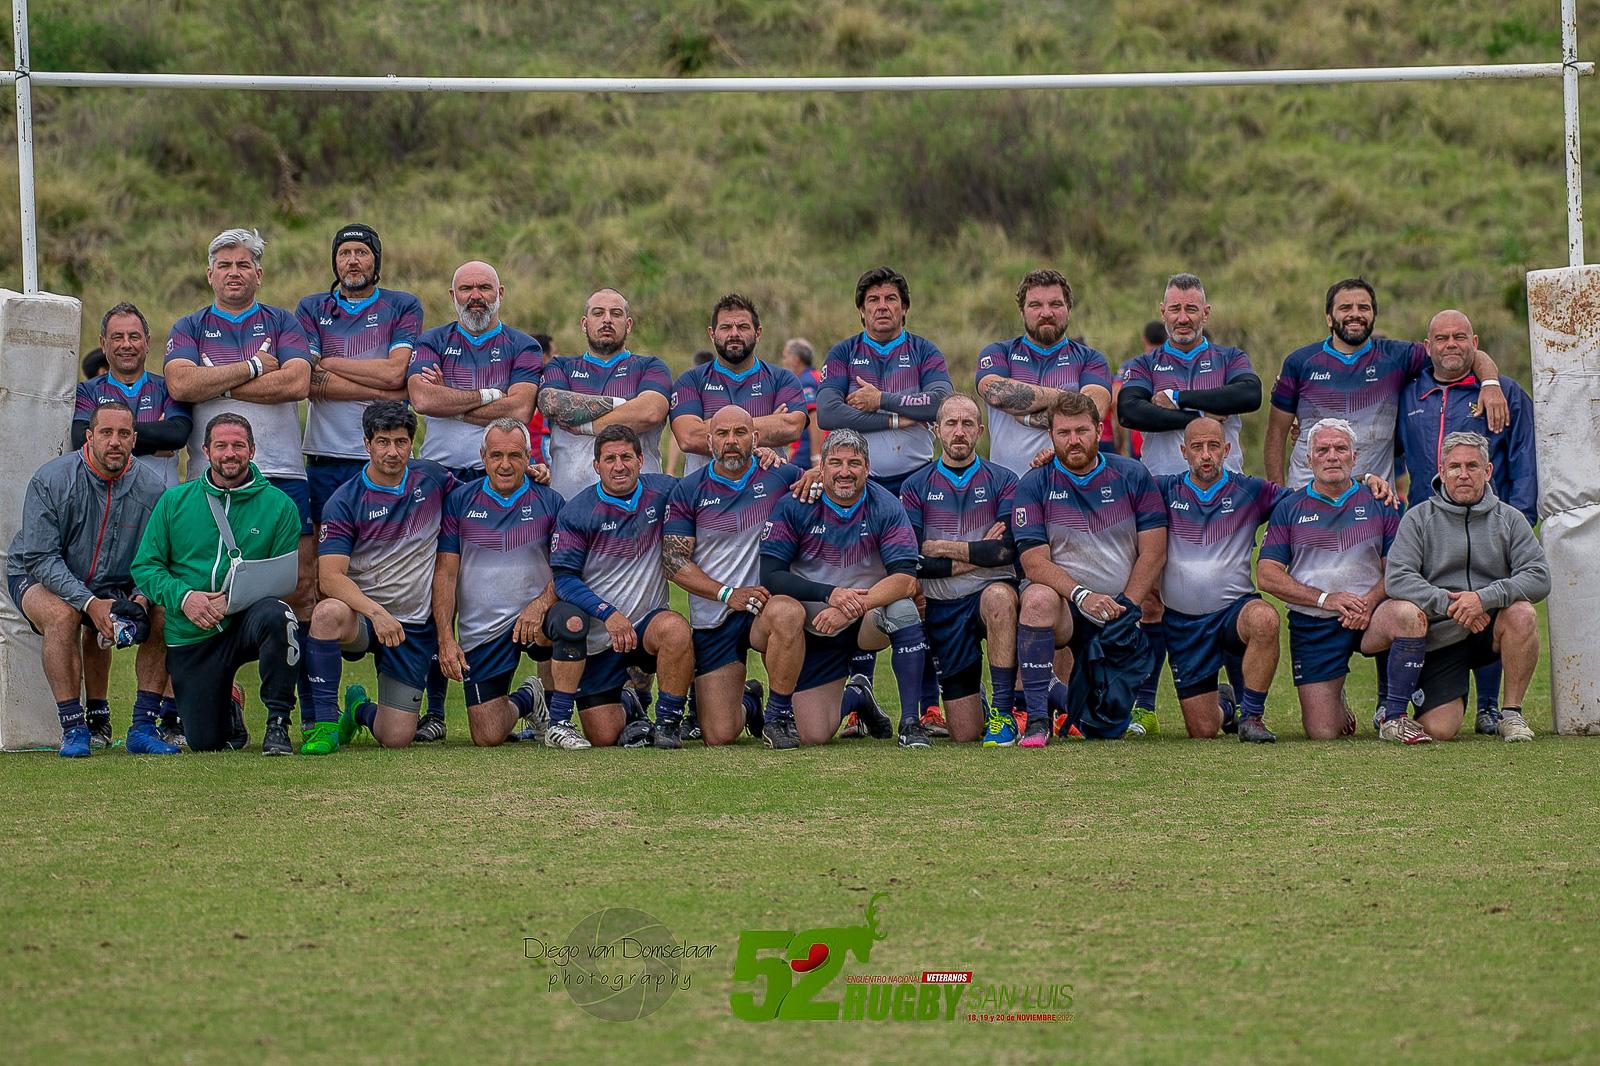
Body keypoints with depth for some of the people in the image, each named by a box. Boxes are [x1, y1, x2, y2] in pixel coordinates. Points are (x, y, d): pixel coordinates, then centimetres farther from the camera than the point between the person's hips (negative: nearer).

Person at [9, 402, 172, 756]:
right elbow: (40, 557, -21)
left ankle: (143, 728, -15)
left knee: (163, 616, -21)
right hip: (38, 579, -3)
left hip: (116, 586, 3)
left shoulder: (152, 488, -9)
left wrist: (141, 598, -24)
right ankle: (73, 728, -28)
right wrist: (91, 604, -31)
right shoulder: (50, 481, -20)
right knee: (62, 615, -36)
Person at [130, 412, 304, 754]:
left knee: (274, 615, -39)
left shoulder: (279, 506, -1)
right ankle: (228, 711, 38)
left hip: (245, 619, -2)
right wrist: (183, 597, -15)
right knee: (203, 741, -2)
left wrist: (235, 601, -21)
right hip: (191, 636, 2)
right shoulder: (174, 502, 5)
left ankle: (278, 723, -22)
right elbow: (145, 566, 4)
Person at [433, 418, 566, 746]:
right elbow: (445, 573, 2)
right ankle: (522, 701, 28)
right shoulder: (460, 501, 3)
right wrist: (445, 638, -8)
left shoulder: (549, 502, 2)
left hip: (534, 621, -1)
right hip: (481, 630, 1)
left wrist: (541, 604, -23)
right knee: (487, 737, -8)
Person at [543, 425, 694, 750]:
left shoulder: (662, 492, -1)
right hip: (597, 637, -2)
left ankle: (667, 722, -16)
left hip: (645, 624, 2)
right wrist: (608, 613, -28)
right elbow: (564, 579, -14)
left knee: (675, 628, -33)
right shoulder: (577, 513, -9)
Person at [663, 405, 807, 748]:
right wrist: (727, 594, -15)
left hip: (765, 600, -1)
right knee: (719, 736, -7)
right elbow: (673, 562, -3)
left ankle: (779, 714, -17)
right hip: (714, 616, 1)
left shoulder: (779, 476, 1)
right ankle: (747, 702, 34)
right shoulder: (689, 491, 1)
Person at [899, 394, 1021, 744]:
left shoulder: (1003, 482, 3)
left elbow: (1008, 550, -12)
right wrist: (977, 556, -9)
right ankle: (971, 698, 35)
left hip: (991, 589, -1)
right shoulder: (916, 487, 5)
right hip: (944, 609, 1)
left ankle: (1004, 713, -31)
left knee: (999, 596, -42)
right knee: (964, 734, -5)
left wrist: (942, 548, -9)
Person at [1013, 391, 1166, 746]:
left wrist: (1125, 607, -13)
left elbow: (1154, 551, -1)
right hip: (1065, 608, -2)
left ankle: (1066, 698, 40)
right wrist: (1082, 596, -27)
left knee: (1105, 728, 2)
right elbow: (1034, 561, -12)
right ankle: (1036, 717, -28)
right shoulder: (1033, 486, -4)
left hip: (1120, 609, 2)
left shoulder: (1132, 477, 2)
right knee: (1039, 597, -39)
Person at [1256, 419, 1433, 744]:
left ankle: (1392, 715, -21)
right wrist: (1325, 599, -13)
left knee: (1409, 614, -36)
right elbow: (1267, 575, -1)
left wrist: (1371, 600, -16)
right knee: (1322, 732, -9)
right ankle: (1337, 703, 30)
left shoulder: (1378, 505, 8)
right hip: (1312, 626, 0)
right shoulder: (1289, 509, 6)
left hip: (1368, 617, 0)